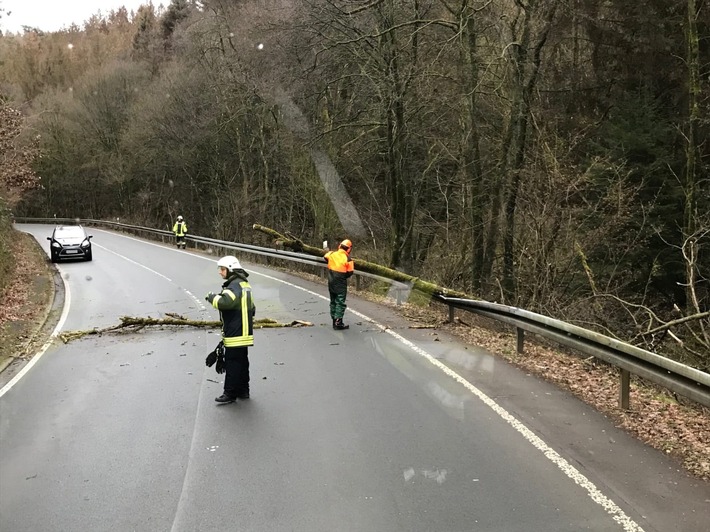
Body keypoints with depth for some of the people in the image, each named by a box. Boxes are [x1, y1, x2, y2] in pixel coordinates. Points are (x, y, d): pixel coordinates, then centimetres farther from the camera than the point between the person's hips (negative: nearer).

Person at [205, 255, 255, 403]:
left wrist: (212, 297, -14)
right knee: (242, 362, 16)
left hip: (235, 335, -10)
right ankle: (243, 390, 24)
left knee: (232, 363, -4)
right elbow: (251, 308, 23)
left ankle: (230, 393, 1)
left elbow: (223, 302, -33)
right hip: (244, 334, 10)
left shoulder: (234, 286, -17)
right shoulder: (244, 284, 16)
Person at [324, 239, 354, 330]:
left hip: (331, 282, 5)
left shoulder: (331, 254, -3)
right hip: (341, 284, -5)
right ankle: (338, 323, -4)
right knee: (340, 303, -1)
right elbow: (350, 273, -10)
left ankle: (334, 320, 24)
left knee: (333, 301, 17)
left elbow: (325, 258, 17)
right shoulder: (348, 259, -14)